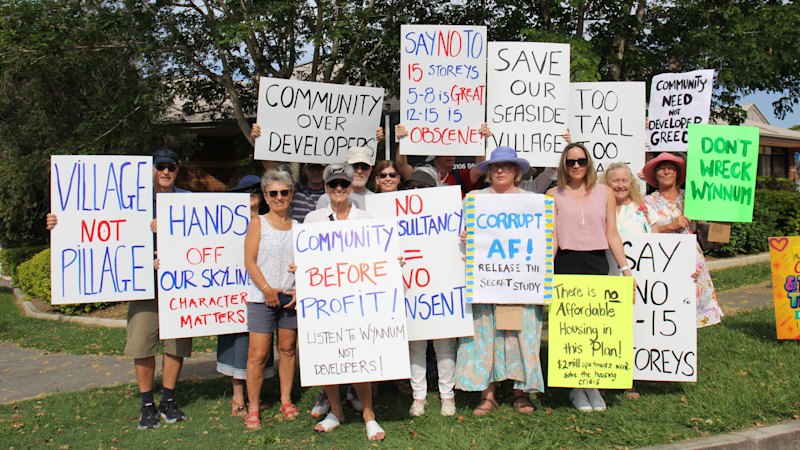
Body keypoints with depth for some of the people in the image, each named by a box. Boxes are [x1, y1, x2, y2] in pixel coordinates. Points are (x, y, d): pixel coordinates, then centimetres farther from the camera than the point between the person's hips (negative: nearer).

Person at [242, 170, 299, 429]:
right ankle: (253, 408, 7)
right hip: (262, 298, -3)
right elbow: (250, 261, -5)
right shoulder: (258, 224, 1)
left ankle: (286, 400, 23)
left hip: (291, 298, 3)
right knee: (258, 354, -3)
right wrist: (267, 289, -15)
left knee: (287, 349, 10)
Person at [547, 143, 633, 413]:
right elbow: (551, 238, 3)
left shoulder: (604, 193, 9)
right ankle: (576, 388, 15)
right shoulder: (554, 195, 6)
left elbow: (612, 234, 9)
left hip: (597, 263, 1)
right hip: (566, 264, -1)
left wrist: (625, 269, 3)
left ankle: (593, 386, 15)